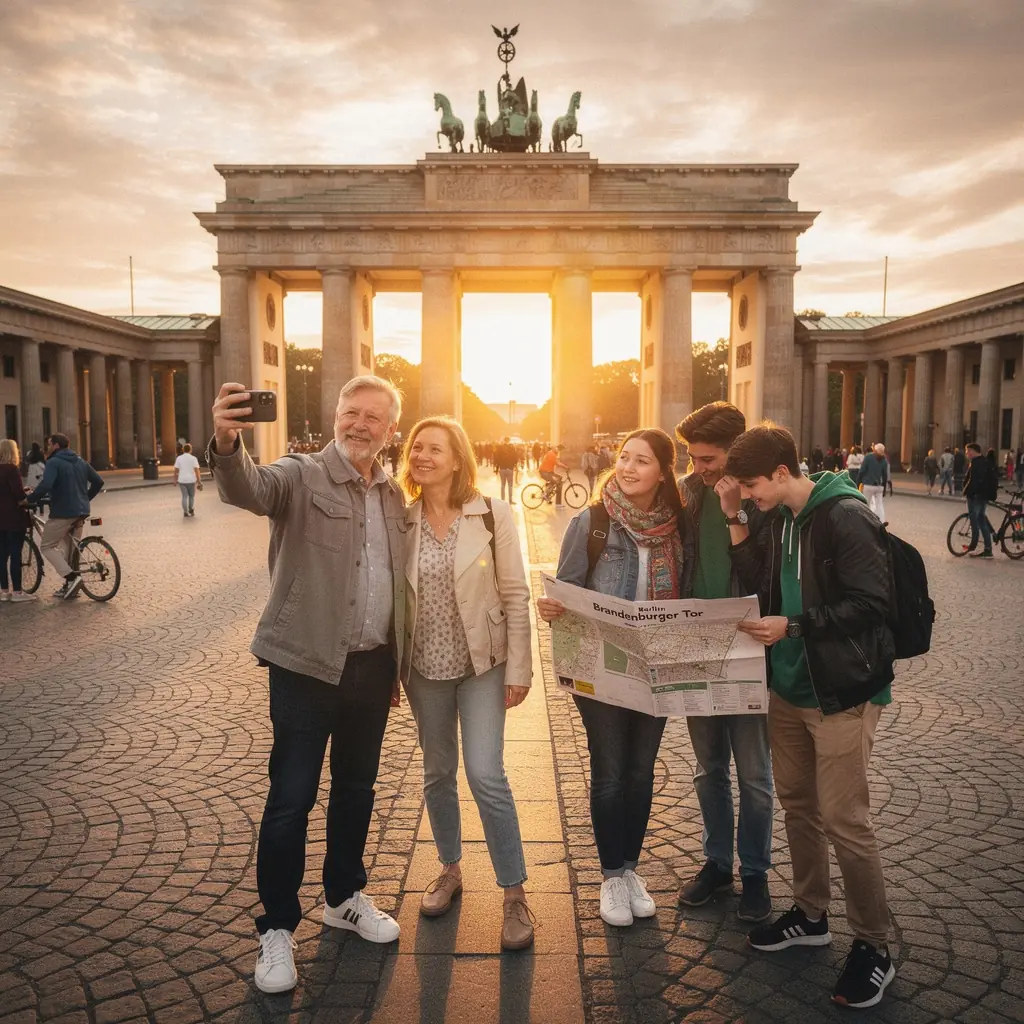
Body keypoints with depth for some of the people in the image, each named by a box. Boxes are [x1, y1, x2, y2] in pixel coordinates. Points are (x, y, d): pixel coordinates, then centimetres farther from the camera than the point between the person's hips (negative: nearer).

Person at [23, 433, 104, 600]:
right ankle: (69, 586, 18)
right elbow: (98, 481, 15)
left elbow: (45, 486, -25)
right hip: (81, 511, 8)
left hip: (63, 512, -8)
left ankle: (72, 577, -12)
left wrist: (29, 499, -11)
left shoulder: (54, 462, -11)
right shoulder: (80, 461, 14)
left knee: (47, 547, 4)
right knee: (67, 545, 18)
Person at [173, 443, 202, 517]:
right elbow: (196, 470, -11)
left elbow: (176, 470, 0)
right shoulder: (193, 458, -6)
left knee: (184, 496, 7)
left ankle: (186, 512, 3)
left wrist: (175, 480, 11)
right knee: (191, 496, 15)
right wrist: (199, 481, -9)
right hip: (191, 480, -2)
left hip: (182, 480, 2)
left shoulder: (179, 458, 0)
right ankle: (191, 510, 20)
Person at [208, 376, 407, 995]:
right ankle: (277, 928, 24)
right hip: (308, 666, -5)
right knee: (291, 799, 4)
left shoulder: (393, 495, 8)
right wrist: (227, 445, -53)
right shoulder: (300, 477, -9)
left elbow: (398, 583, 11)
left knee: (357, 788, 19)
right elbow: (248, 488, -31)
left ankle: (346, 898, 40)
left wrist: (395, 664, 12)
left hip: (373, 666, 6)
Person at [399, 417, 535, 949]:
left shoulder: (492, 515, -9)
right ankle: (450, 869, 37)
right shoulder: (402, 520, -2)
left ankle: (515, 894, 10)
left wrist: (519, 668, -8)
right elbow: (392, 594, 2)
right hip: (425, 666, 3)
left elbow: (515, 595, -7)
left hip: (482, 664, -3)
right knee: (437, 772, 15)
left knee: (485, 775, -8)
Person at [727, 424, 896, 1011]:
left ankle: (875, 948, 19)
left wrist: (792, 626, -23)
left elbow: (870, 604, -21)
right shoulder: (782, 518, 7)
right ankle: (811, 915, 36)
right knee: (798, 804, 17)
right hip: (790, 687, 8)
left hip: (842, 692, -8)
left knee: (844, 821, -1)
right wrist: (739, 533, 0)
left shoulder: (847, 518, -18)